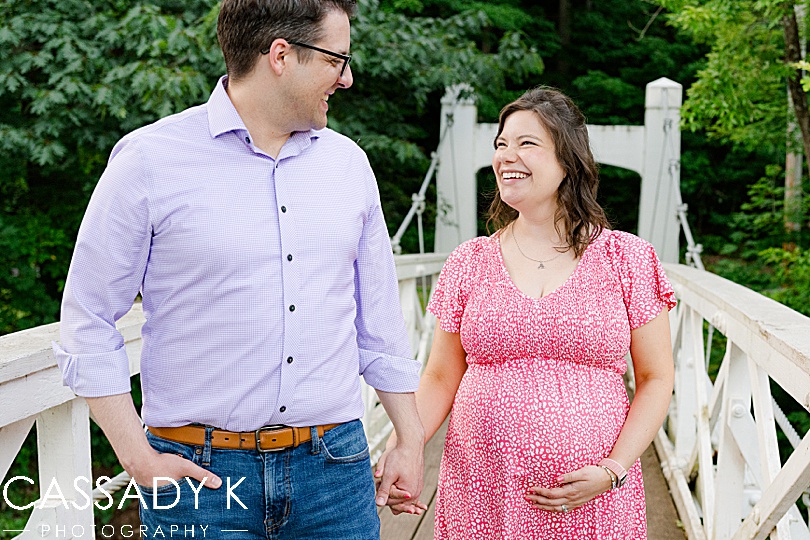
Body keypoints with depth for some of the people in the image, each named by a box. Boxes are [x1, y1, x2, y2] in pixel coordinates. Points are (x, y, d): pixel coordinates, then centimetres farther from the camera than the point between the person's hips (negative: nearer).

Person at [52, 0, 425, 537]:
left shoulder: (348, 161, 6)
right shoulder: (150, 159, -7)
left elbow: (380, 319, 13)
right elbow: (87, 323, -4)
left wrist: (412, 442, 13)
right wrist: (140, 459, -9)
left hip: (336, 467, 4)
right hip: (199, 471, -3)